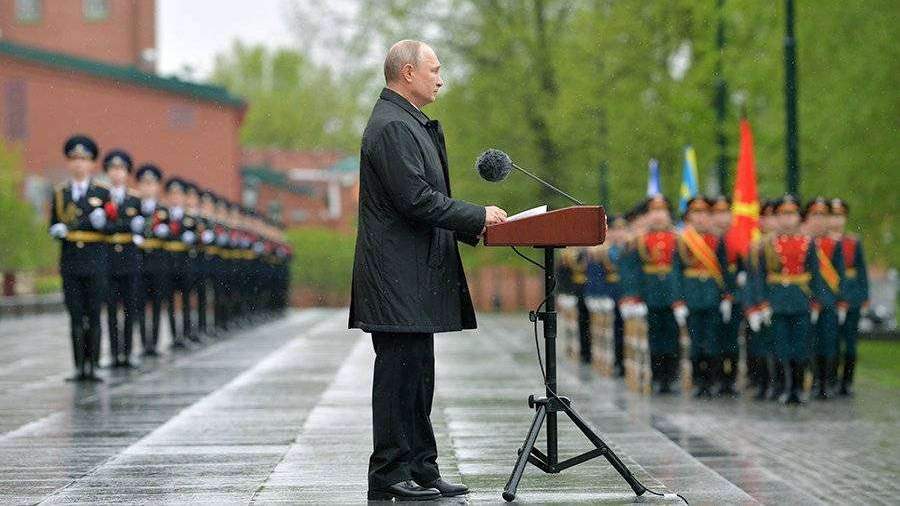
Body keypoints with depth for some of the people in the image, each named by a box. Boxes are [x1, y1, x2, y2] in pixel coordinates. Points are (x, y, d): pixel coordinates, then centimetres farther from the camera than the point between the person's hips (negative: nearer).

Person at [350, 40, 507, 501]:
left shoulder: (411, 124, 19)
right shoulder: (391, 126, -14)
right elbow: (415, 199, -21)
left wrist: (475, 225, 14)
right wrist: (478, 217, -13)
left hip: (416, 277, 11)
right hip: (399, 276, -11)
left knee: (416, 377, 11)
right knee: (400, 373, -7)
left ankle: (421, 471, 16)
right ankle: (390, 476, -3)